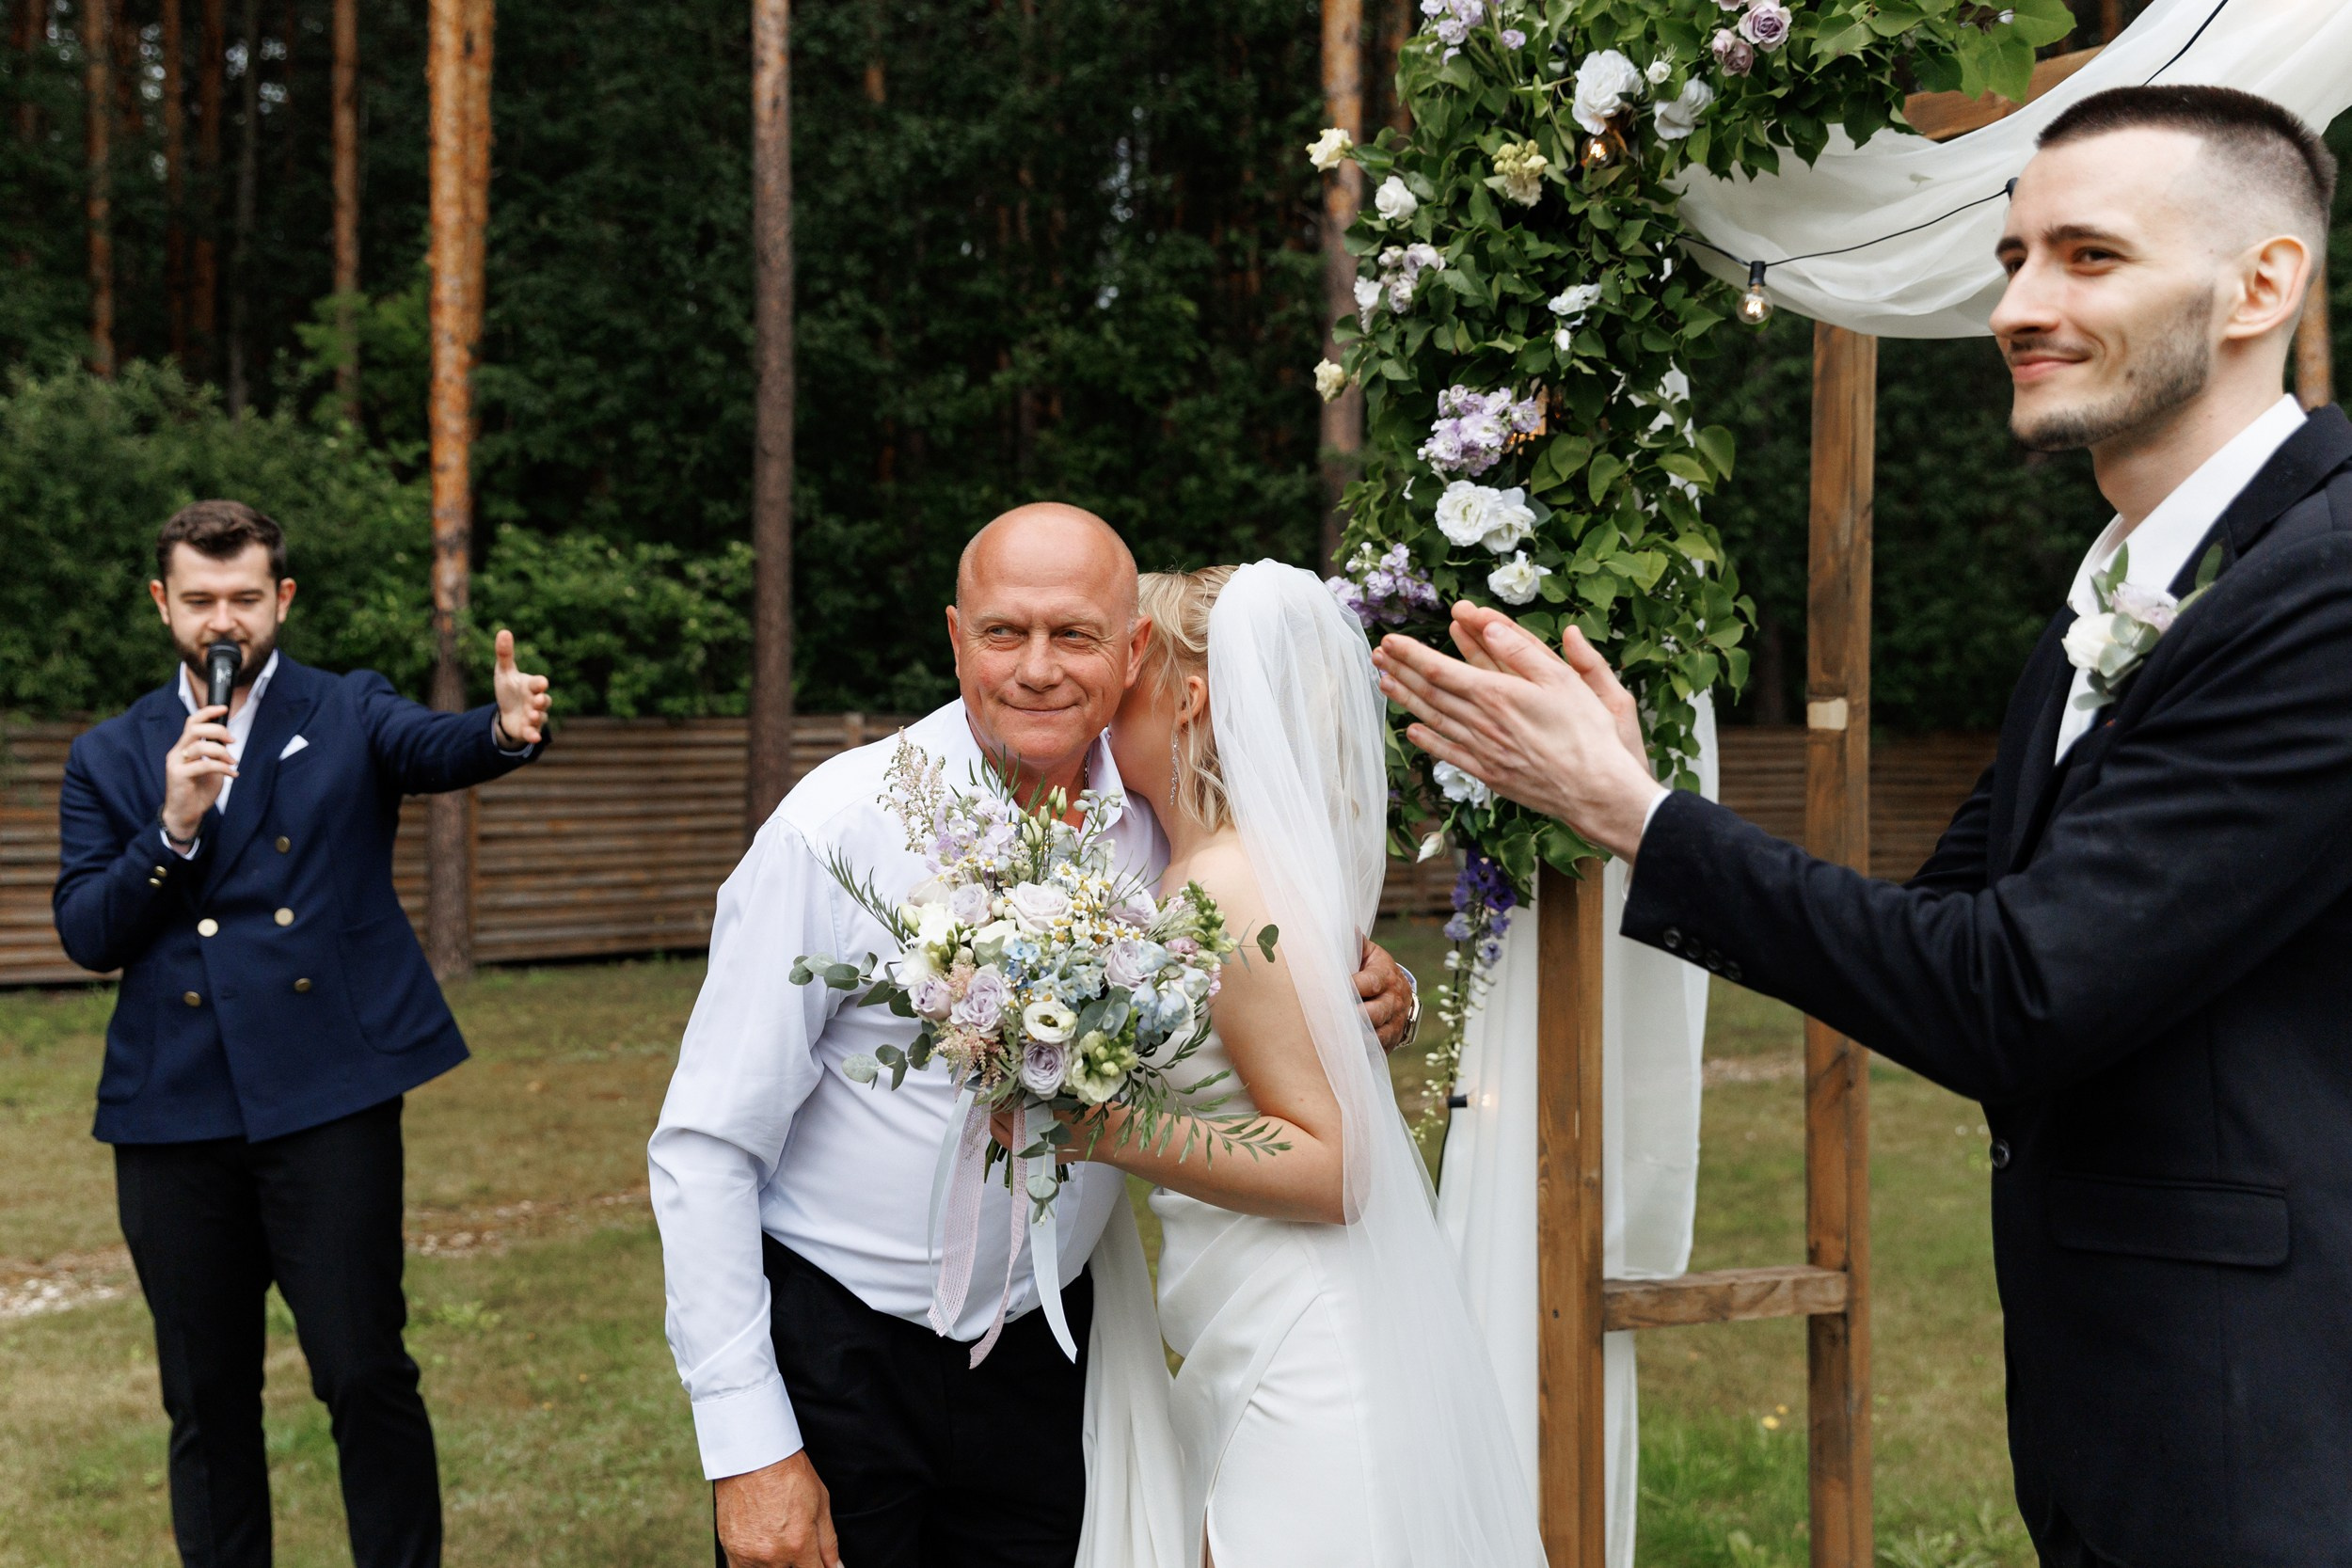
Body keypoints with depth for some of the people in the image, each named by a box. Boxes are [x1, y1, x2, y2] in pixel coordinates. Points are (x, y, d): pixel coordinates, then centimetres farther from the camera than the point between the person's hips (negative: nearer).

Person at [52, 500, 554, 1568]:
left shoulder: (350, 714, 5)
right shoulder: (109, 758, 12)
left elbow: (434, 747, -18)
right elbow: (86, 936, 4)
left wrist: (507, 731, -41)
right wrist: (174, 827, -12)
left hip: (327, 1096, -3)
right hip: (173, 1111, 3)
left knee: (365, 1371, -6)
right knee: (206, 1397, 11)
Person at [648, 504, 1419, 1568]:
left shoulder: (1166, 821, -4)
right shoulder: (840, 827, -17)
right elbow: (705, 1148, -15)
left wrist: (1373, 999, -11)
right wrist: (749, 1447, -18)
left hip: (1040, 1351, 4)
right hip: (830, 1350, -4)